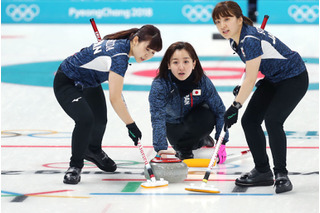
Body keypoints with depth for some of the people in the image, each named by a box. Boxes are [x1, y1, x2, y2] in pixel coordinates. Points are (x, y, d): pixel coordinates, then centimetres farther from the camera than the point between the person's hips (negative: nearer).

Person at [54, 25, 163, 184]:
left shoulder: (121, 43, -8)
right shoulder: (119, 55, -34)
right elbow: (115, 99, -34)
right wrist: (131, 125, -29)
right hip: (66, 83, -9)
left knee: (100, 120, 8)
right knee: (85, 119, -26)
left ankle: (93, 150, 41)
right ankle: (75, 165, -7)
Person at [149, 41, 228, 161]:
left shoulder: (203, 82, -27)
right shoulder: (159, 85, -33)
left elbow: (219, 110, -21)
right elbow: (157, 118, -41)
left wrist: (221, 143, -28)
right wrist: (160, 149, -54)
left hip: (196, 120, -1)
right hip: (173, 123, 2)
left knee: (208, 118, -31)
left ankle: (184, 147, -4)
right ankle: (199, 141, 13)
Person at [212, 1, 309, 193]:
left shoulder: (251, 40, -31)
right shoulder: (235, 39, -3)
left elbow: (251, 78, -28)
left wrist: (236, 106, -25)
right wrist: (242, 89, 14)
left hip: (294, 79, -10)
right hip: (274, 79, 10)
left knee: (272, 120, -25)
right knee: (249, 120, 2)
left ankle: (281, 174, -13)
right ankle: (263, 172, 14)